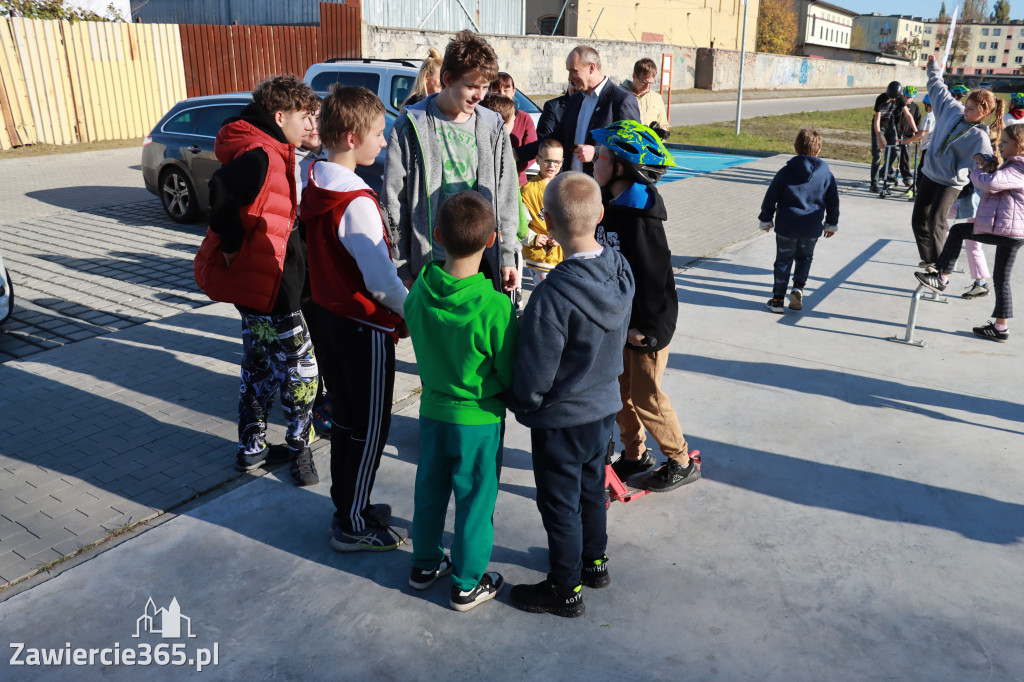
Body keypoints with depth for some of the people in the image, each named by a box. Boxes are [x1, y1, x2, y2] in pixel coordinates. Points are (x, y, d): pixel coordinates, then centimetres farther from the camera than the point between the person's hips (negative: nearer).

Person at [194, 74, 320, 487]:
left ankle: (252, 449, 32)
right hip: (264, 283, -11)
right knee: (301, 368, 2)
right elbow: (222, 189, -35)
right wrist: (232, 246, -26)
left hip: (258, 280, 11)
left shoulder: (271, 153, 14)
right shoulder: (262, 155, -19)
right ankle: (297, 448, 19)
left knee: (259, 368, 19)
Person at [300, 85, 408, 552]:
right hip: (365, 327, -9)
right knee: (370, 428, 6)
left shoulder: (316, 187, 4)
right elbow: (382, 282, -25)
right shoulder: (356, 204, -24)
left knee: (345, 419, 21)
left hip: (330, 315, 9)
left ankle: (347, 504, 36)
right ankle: (353, 526, 19)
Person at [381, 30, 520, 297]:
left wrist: (507, 258, 7)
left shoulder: (492, 127, 8)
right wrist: (403, 270, -6)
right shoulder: (411, 127, -3)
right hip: (430, 262, -3)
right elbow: (393, 202, -3)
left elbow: (506, 197, 12)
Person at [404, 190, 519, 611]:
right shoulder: (496, 307, -26)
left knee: (429, 490, 21)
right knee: (475, 499, 12)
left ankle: (425, 565, 40)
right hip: (479, 419, -4)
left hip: (432, 410, 5)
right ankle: (468, 584, 28)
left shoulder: (419, 291, -12)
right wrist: (512, 397, 5)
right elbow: (509, 373, -15)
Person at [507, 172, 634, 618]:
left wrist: (522, 405, -4)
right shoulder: (621, 270, -11)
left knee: (560, 503, 12)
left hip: (561, 419, -7)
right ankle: (595, 560, 46)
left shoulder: (552, 297, -32)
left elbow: (533, 378, -24)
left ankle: (566, 589, 30)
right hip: (605, 404, 7)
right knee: (591, 485, 26)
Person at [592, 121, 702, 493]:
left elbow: (656, 277, -23)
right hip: (616, 321, 8)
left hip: (647, 324, -8)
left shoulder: (642, 218, -23)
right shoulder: (609, 207, 4)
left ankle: (683, 462, 21)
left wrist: (650, 329, -20)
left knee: (645, 397, 2)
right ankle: (636, 453, 34)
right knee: (617, 391, 15)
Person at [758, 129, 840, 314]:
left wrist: (766, 220, 10)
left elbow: (770, 198, -3)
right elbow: (833, 202, 10)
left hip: (786, 227, -2)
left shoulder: (785, 172, -6)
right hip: (812, 229, 2)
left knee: (783, 260, 9)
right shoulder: (827, 174, 2)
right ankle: (798, 287, 1)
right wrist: (831, 224, 22)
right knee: (805, 257, 22)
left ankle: (778, 298, 8)